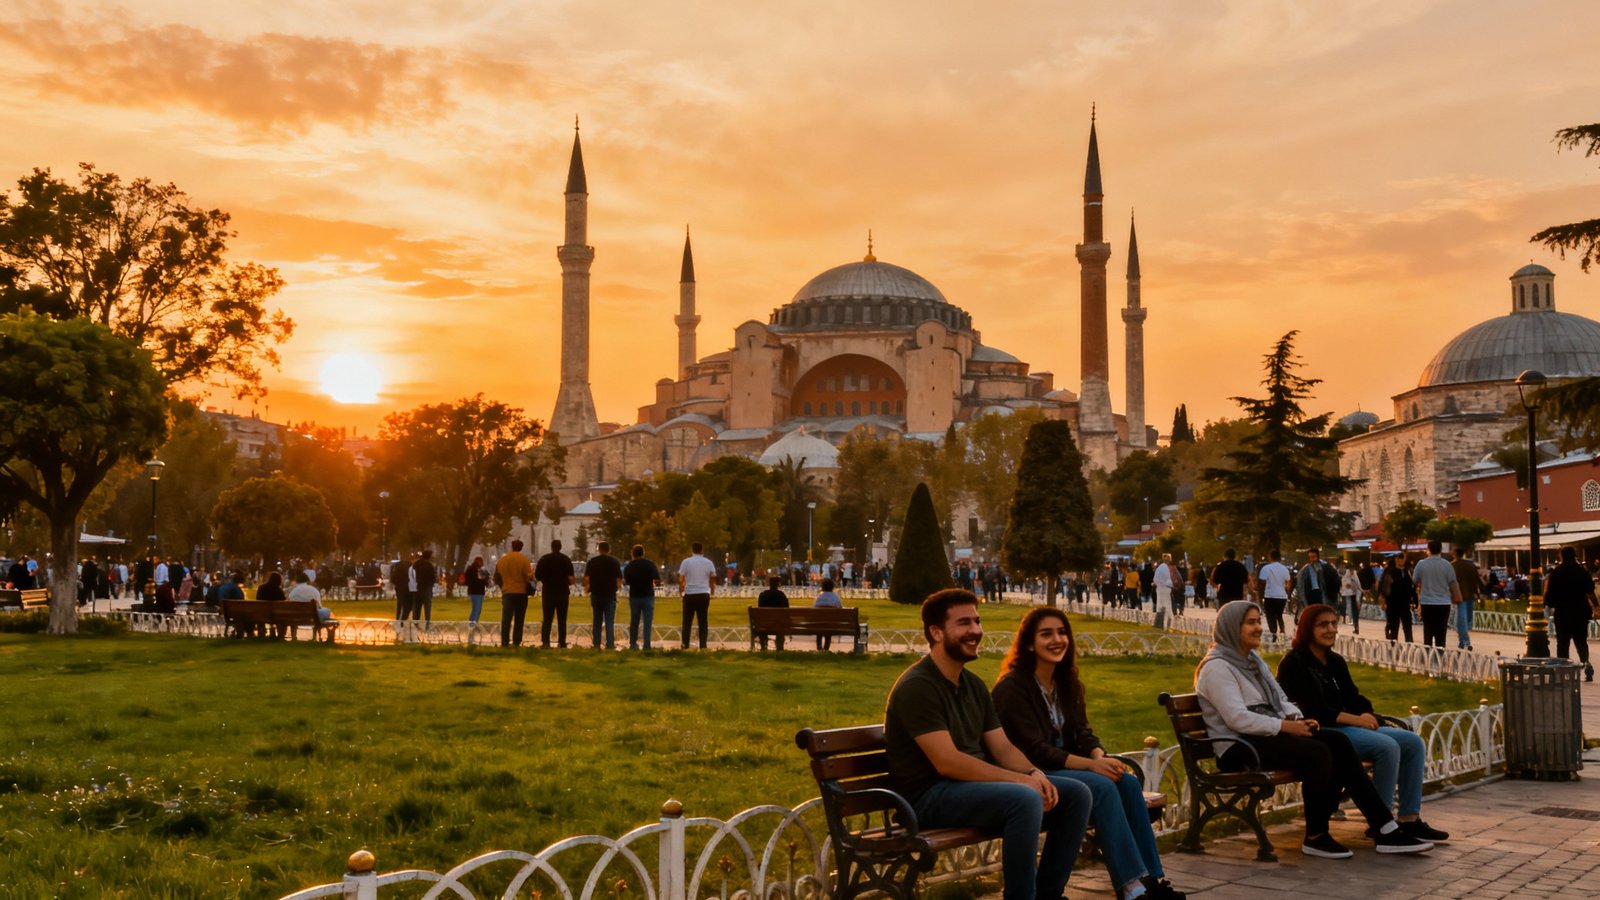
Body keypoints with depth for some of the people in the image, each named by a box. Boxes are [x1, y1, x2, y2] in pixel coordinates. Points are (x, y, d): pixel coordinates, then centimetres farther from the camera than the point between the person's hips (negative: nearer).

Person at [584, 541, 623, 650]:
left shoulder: (592, 561, 2)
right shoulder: (615, 562, -1)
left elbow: (586, 578, -2)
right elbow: (619, 580, -2)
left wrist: (587, 588, 13)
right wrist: (617, 587, 17)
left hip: (596, 594, 2)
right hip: (610, 595, -2)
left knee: (597, 621, 10)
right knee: (609, 621, 0)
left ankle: (596, 644, 9)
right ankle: (610, 644, -6)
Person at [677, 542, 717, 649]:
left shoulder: (686, 562, -4)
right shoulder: (708, 563, 3)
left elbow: (681, 579, -6)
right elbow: (713, 578, 10)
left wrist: (680, 589, 12)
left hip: (690, 595, -2)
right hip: (704, 595, 2)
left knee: (687, 621, 5)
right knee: (703, 621, 7)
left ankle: (685, 646, 2)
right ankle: (703, 646, 2)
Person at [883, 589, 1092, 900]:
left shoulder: (973, 684, 14)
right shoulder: (917, 687, -15)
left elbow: (1002, 747, 10)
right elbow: (947, 762, -22)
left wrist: (1034, 773, -12)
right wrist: (1021, 780, -22)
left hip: (977, 785, 9)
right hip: (932, 796, -9)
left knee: (1076, 794, -1)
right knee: (1025, 800, -32)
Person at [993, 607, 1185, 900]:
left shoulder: (1066, 682, 14)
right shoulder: (1012, 686, -13)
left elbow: (1082, 733, 8)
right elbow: (1034, 750, -19)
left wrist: (1101, 757, -16)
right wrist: (1091, 764, -26)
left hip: (1066, 768, 8)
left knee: (1128, 781, -18)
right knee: (1101, 787, -29)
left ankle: (1151, 876, -20)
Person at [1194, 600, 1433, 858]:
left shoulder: (1253, 660, 20)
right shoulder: (1217, 667, -10)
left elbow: (1279, 699, 22)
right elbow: (1237, 718, -21)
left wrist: (1296, 718, -1)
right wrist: (1286, 726, -19)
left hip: (1268, 734, 9)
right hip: (1239, 748, -9)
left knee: (1338, 742, -13)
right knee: (1317, 753, -28)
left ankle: (1386, 830, -14)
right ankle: (1315, 837, -15)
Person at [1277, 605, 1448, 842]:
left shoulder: (1336, 662, 20)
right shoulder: (1294, 663, -6)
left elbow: (1354, 698, 14)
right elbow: (1311, 710, -17)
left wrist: (1366, 715, -10)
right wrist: (1355, 719, -23)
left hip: (1349, 726, 9)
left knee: (1414, 743, -5)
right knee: (1387, 746, -27)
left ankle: (1409, 819, -5)